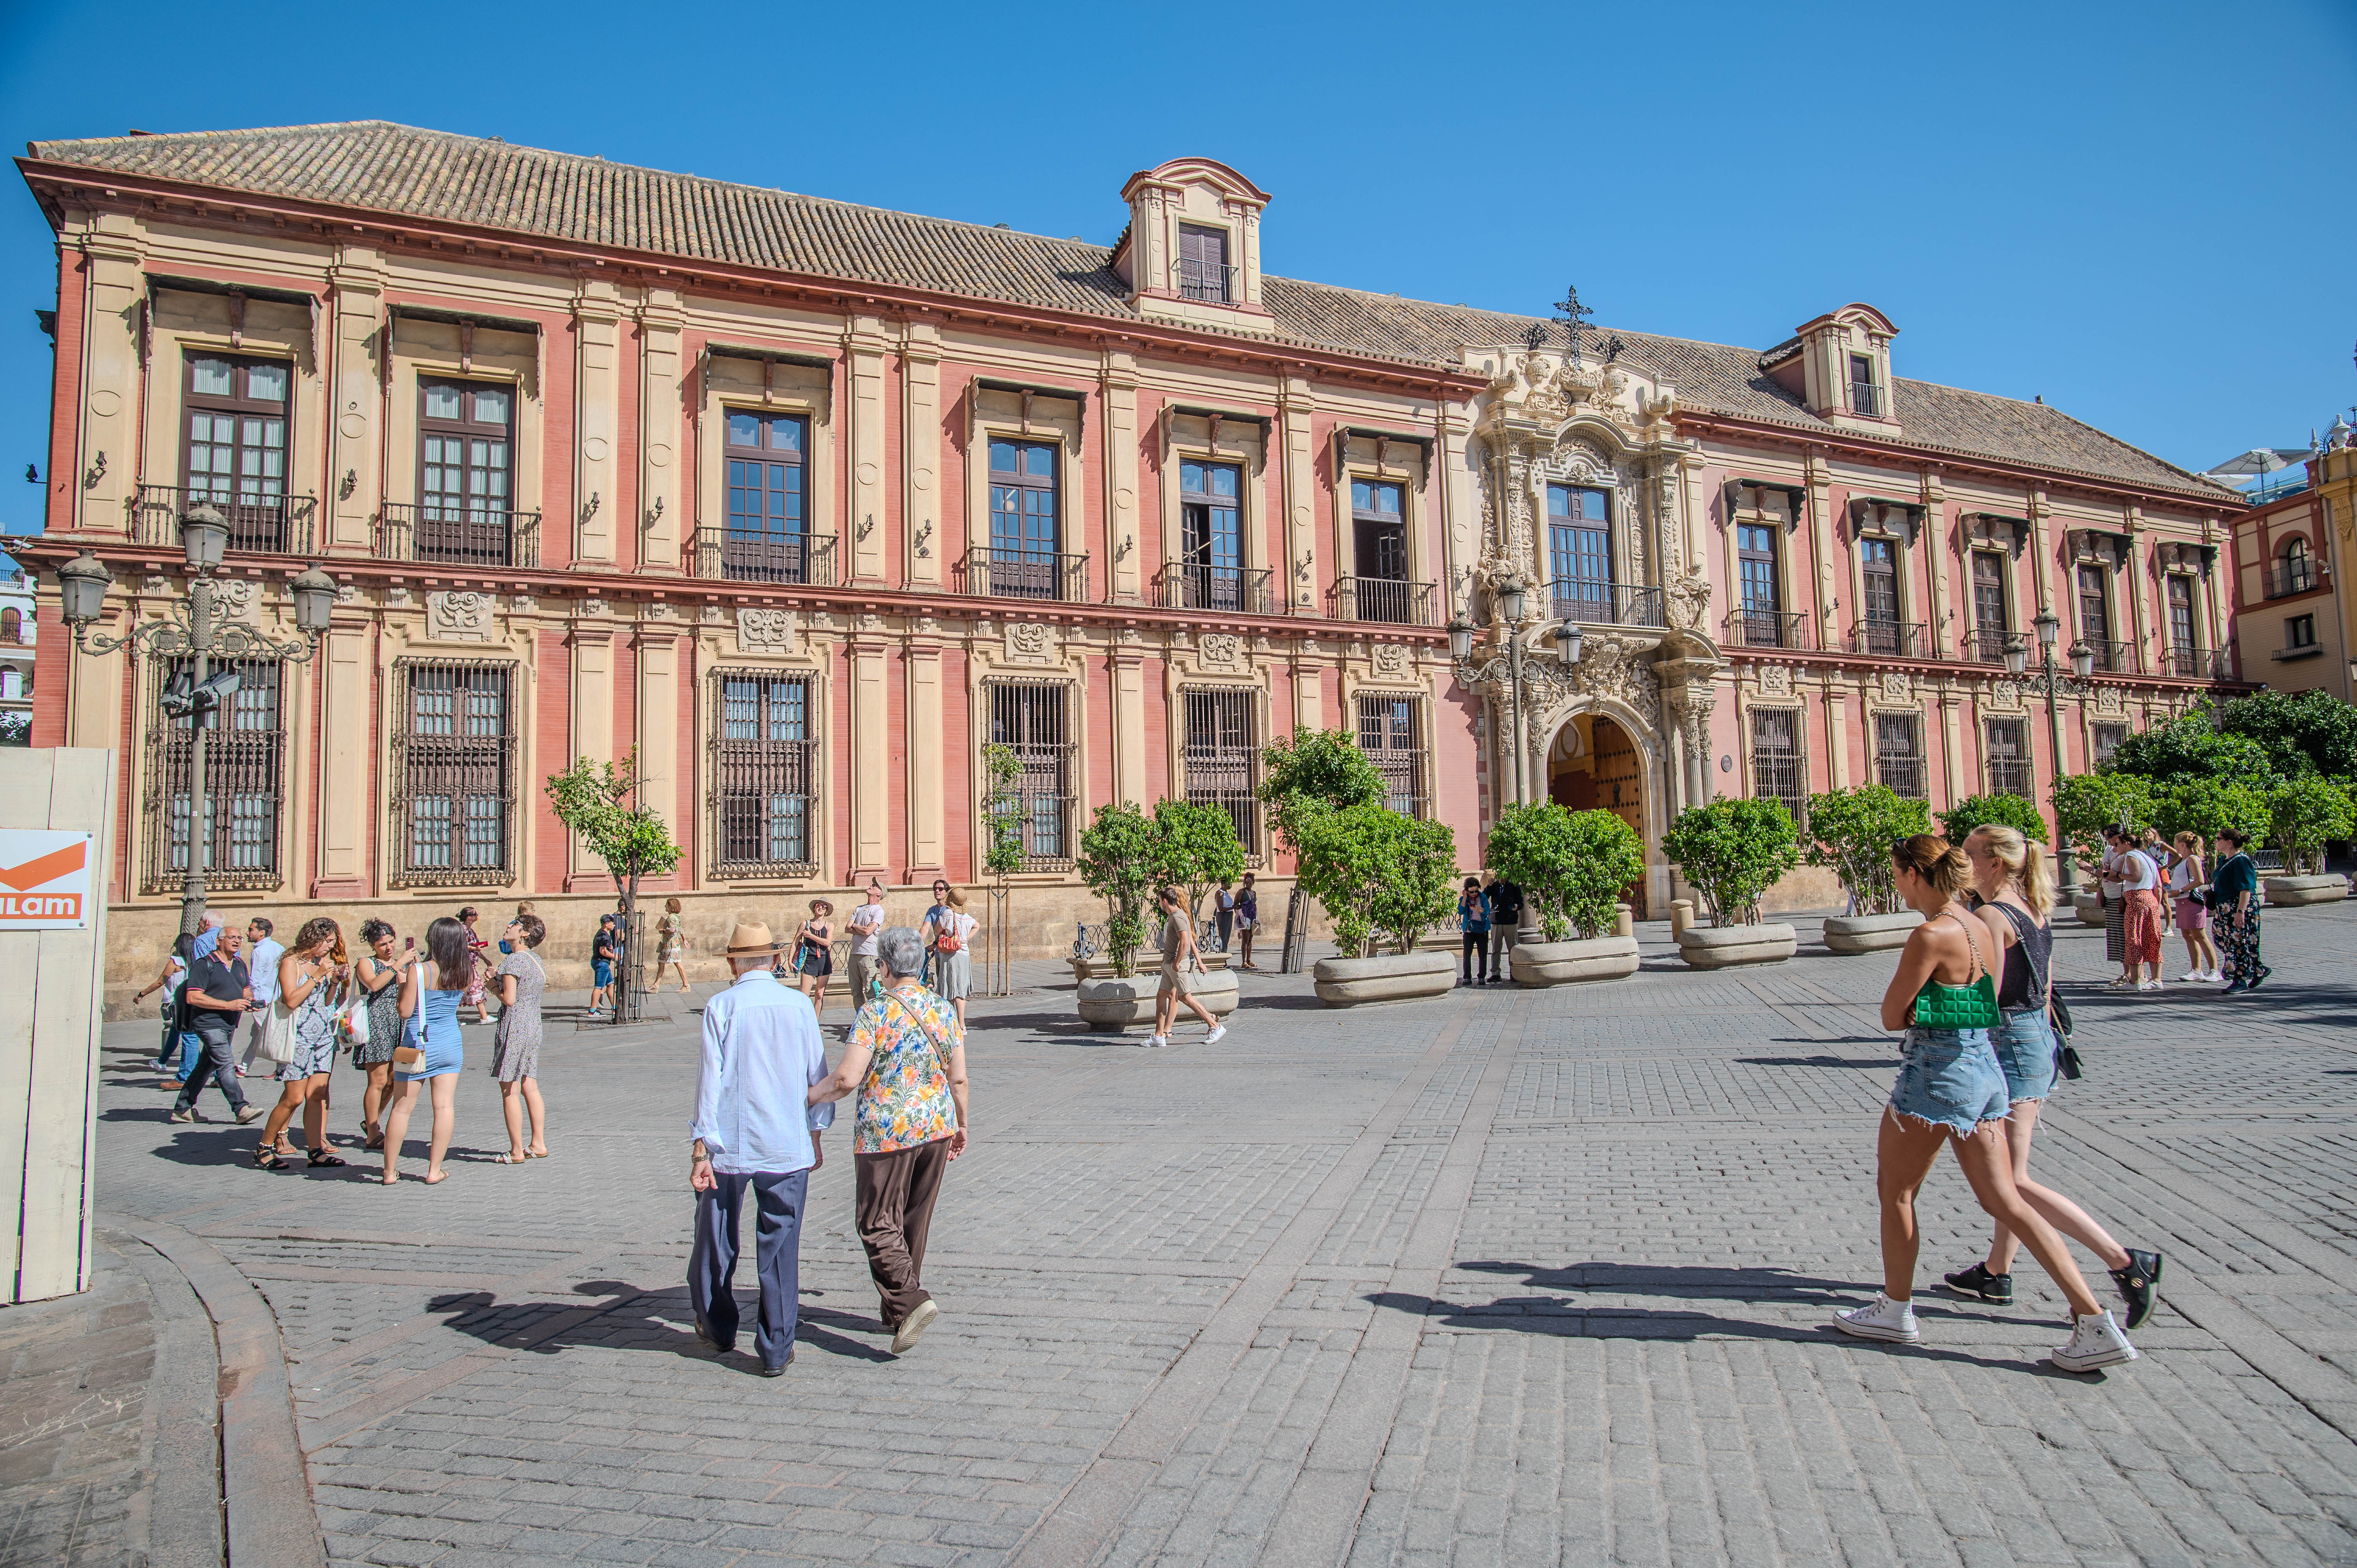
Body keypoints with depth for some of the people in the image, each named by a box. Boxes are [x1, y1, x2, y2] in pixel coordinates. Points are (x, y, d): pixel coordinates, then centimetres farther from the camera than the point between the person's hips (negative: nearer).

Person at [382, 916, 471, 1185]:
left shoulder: (419, 971, -15)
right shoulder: (465, 973, -3)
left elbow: (405, 1011, -13)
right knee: (445, 1107, 5)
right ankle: (435, 1170, 7)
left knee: (402, 1109, 8)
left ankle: (390, 1172, 16)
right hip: (451, 1044, 3)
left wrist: (403, 978, -3)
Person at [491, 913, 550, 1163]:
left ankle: (517, 1152, 4)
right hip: (533, 1027, 9)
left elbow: (509, 999, -19)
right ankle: (538, 1145, 18)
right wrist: (498, 980, 11)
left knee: (509, 1092, -1)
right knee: (530, 1088, 14)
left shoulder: (512, 960, -14)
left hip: (514, 1028, -9)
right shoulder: (535, 959, 11)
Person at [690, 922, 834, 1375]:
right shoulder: (800, 1005, 0)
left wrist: (700, 1150, -6)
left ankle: (718, 1328, 36)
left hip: (728, 1148, -1)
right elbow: (818, 1076, 5)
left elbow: (710, 1080, -9)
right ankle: (776, 1351, 11)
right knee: (781, 1249, 7)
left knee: (717, 1240, 19)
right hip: (788, 1147, 1)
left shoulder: (721, 1007, -6)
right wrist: (816, 1133, 17)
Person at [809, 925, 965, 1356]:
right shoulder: (944, 1010, 2)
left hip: (885, 1132, -6)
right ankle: (896, 1311, 28)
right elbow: (958, 1078, 4)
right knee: (915, 1224, 17)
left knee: (879, 1224, 5)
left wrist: (807, 1096, -1)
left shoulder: (874, 1013, -13)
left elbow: (846, 1079, -18)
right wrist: (960, 1125, 18)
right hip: (936, 1127, 6)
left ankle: (910, 1301, -12)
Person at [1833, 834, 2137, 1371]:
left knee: (1895, 1191, 9)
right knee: (2005, 1201, 11)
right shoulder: (1978, 928, 8)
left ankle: (1896, 1311, 23)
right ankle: (2095, 1321, 7)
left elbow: (1892, 1016, -14)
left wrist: (1910, 1003, 4)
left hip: (1938, 1074, -9)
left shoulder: (1931, 935, -19)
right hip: (1984, 1069, 9)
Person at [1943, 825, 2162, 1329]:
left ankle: (2125, 1262, -8)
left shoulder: (1992, 916, -18)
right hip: (2040, 1038, 10)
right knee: (2006, 1172, 18)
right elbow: (2043, 986, 16)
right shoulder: (2035, 910, 9)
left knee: (2012, 1182, -6)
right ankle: (1996, 1273, 28)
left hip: (2009, 1043, -10)